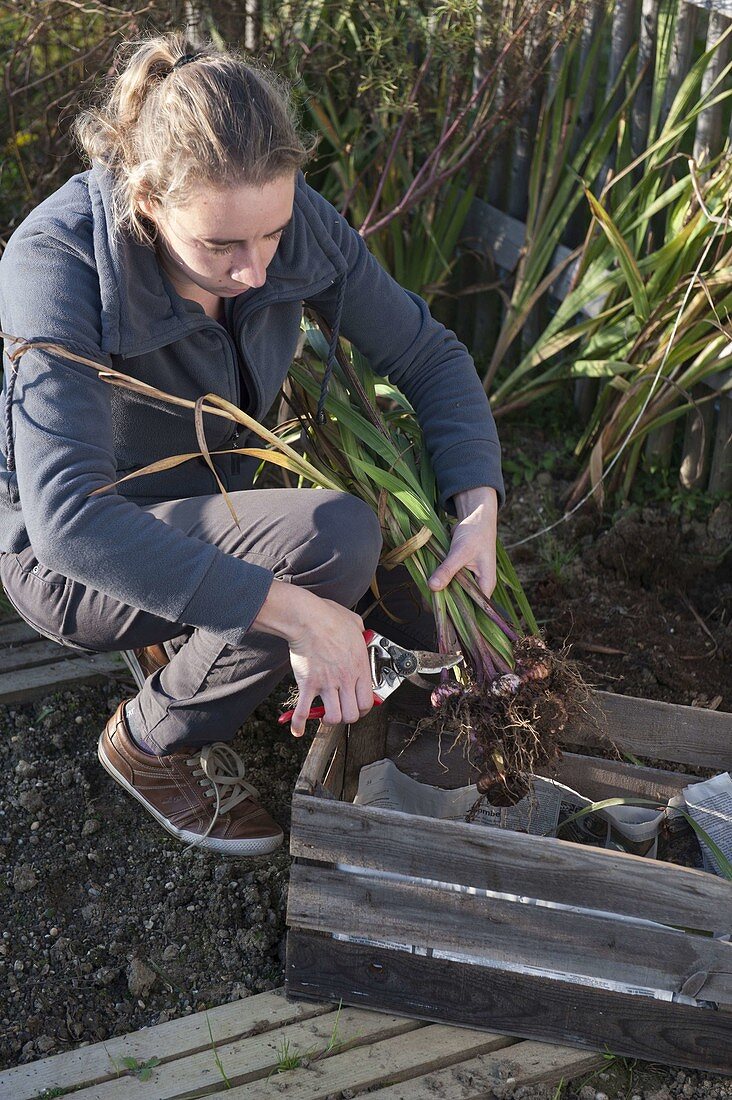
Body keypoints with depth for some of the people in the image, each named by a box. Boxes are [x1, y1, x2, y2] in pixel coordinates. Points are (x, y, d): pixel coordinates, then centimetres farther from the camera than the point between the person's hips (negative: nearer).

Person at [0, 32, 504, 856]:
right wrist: (293, 611, -46)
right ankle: (154, 743, -6)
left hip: (215, 502, 6)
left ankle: (183, 641, 14)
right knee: (336, 541, -30)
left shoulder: (295, 221, -17)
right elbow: (70, 518, -42)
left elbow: (428, 354, -7)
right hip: (73, 558, -6)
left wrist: (479, 511, -24)